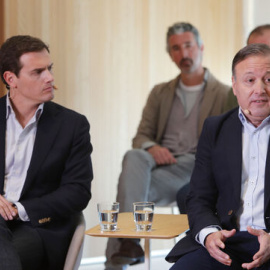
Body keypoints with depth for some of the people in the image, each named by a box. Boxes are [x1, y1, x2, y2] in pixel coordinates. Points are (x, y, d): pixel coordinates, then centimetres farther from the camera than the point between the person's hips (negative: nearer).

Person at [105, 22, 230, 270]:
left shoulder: (224, 95, 11)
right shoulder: (160, 93, 24)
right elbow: (141, 137, 18)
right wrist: (151, 147, -8)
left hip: (195, 168, -3)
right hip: (160, 163, 3)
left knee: (130, 183, -31)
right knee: (134, 157, -34)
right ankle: (130, 242, -48)